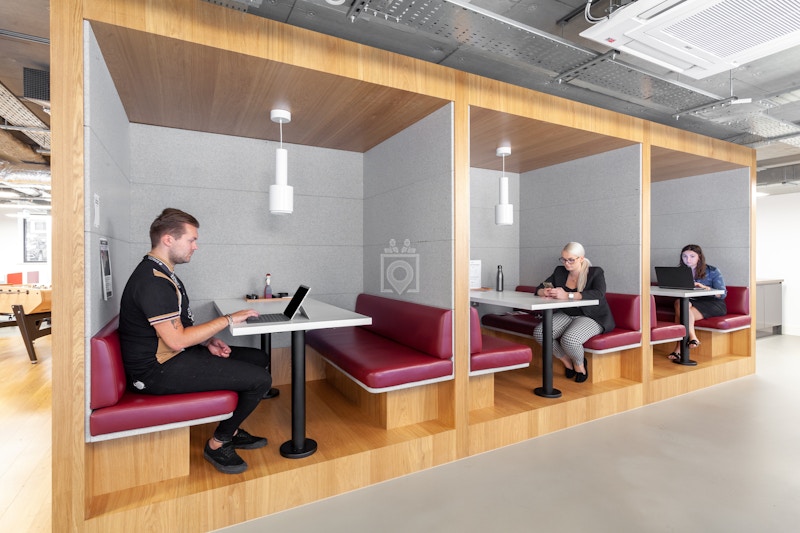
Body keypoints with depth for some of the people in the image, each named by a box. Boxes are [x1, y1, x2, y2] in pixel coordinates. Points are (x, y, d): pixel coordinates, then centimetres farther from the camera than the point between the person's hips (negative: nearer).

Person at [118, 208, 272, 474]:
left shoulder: (161, 273, 11)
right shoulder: (153, 282, -23)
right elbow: (176, 340, -25)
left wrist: (207, 341, 2)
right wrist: (228, 320, -18)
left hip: (171, 357, 10)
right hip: (158, 371, -10)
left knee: (257, 358, 10)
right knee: (260, 379, -18)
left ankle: (230, 430, 21)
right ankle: (218, 443, 5)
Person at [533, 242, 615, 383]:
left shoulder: (596, 273, -8)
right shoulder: (560, 271, 6)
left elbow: (598, 294, -28)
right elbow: (540, 288, 8)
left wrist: (568, 295, -39)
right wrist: (544, 292, -19)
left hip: (591, 317, -5)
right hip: (566, 315, 5)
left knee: (569, 339, -34)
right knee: (539, 332, -20)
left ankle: (579, 364, 4)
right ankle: (567, 361, 5)